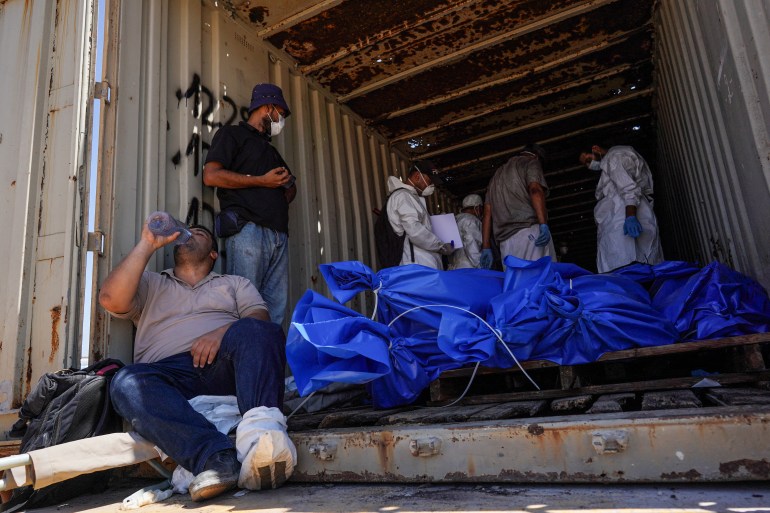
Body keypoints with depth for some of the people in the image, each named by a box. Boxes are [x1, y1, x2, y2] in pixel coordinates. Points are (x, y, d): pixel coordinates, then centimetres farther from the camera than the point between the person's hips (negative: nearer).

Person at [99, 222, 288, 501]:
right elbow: (111, 299, 8)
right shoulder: (150, 284, 30)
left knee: (255, 331, -31)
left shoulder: (235, 283, 28)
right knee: (127, 381, -31)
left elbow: (259, 317, 9)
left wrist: (223, 332, -13)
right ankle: (214, 456, -46)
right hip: (169, 373, 1)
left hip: (224, 365, -1)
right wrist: (147, 245, 8)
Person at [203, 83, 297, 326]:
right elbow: (211, 175, -6)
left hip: (278, 233, 7)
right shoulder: (232, 134, 10)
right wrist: (262, 181, -5)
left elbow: (291, 186, 39)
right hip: (247, 228, -7)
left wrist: (284, 197, 14)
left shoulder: (271, 150, 32)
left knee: (276, 310, -2)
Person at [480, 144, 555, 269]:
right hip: (530, 232, -6)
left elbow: (487, 213, 21)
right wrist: (543, 224, -20)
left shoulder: (497, 175, 31)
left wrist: (486, 247, 17)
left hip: (505, 241, 6)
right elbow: (535, 189, -9)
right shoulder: (531, 162, 13)